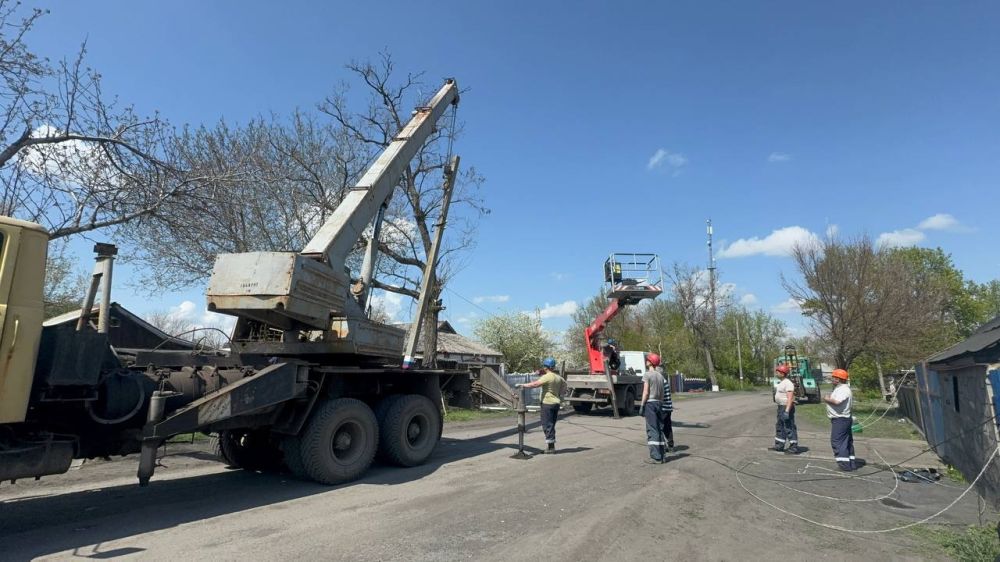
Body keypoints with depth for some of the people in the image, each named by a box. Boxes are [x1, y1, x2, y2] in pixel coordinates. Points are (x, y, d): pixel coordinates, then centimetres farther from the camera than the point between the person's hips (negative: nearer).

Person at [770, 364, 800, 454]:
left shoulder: (788, 383, -19)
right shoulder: (782, 382, 14)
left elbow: (790, 398, -25)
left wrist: (787, 411, -29)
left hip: (787, 407, -11)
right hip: (781, 407, 11)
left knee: (789, 428, -4)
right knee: (779, 427, 16)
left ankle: (794, 448, 2)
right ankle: (779, 446, 25)